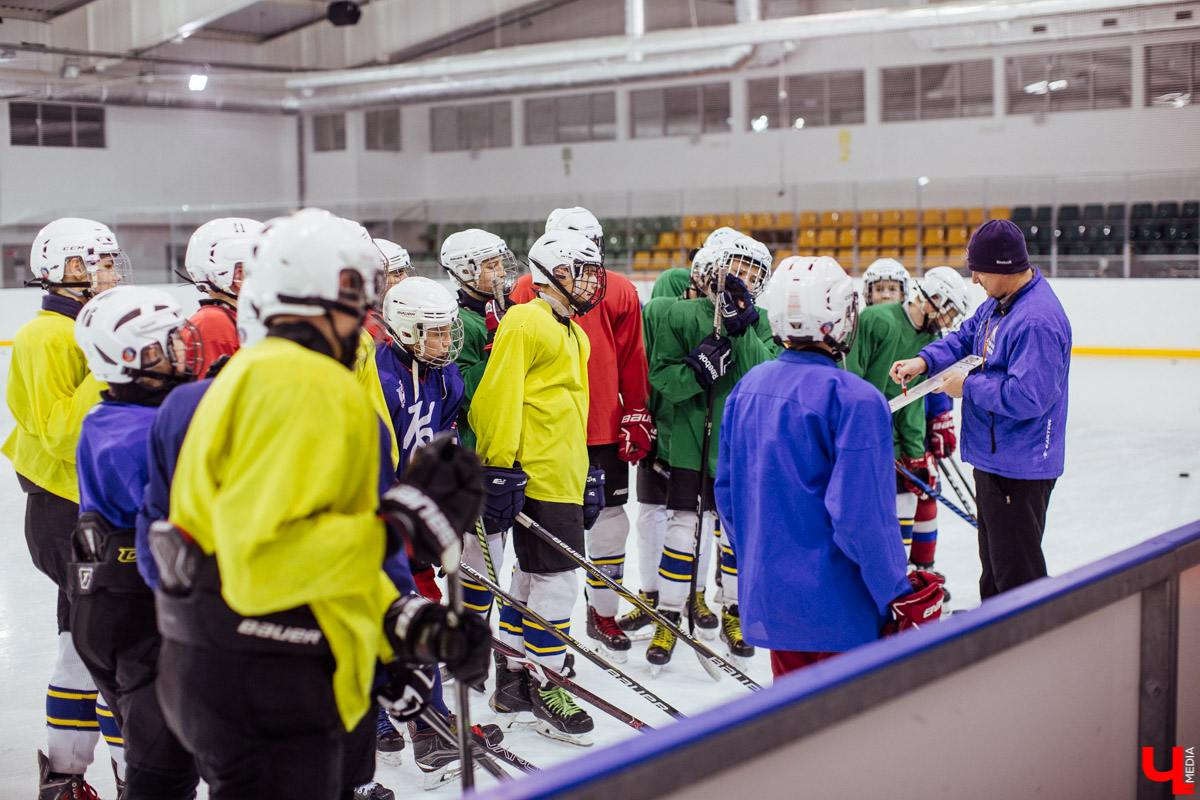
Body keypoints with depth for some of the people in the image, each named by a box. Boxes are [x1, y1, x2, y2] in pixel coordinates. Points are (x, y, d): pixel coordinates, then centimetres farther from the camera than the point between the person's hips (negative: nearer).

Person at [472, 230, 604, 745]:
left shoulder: (573, 333, 21)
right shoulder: (525, 323, -10)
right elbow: (500, 397, -16)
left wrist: (586, 473, 26)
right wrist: (501, 467, -20)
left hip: (565, 476, 10)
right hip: (536, 477, -10)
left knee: (532, 577, 14)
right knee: (556, 580, -6)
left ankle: (513, 684, 23)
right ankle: (546, 691, 4)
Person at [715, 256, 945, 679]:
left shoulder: (747, 387, 4)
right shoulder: (855, 399, -19)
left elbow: (727, 495, 11)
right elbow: (860, 516, -23)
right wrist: (899, 597, -12)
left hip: (766, 594, 7)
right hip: (836, 607, -7)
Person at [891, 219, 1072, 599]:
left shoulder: (1038, 320, -27)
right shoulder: (999, 301, 5)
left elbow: (1026, 396, -30)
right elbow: (967, 337, 15)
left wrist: (968, 387, -18)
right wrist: (925, 361, -3)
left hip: (1020, 469, -11)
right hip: (993, 458, 11)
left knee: (1017, 569, -2)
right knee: (993, 556, 26)